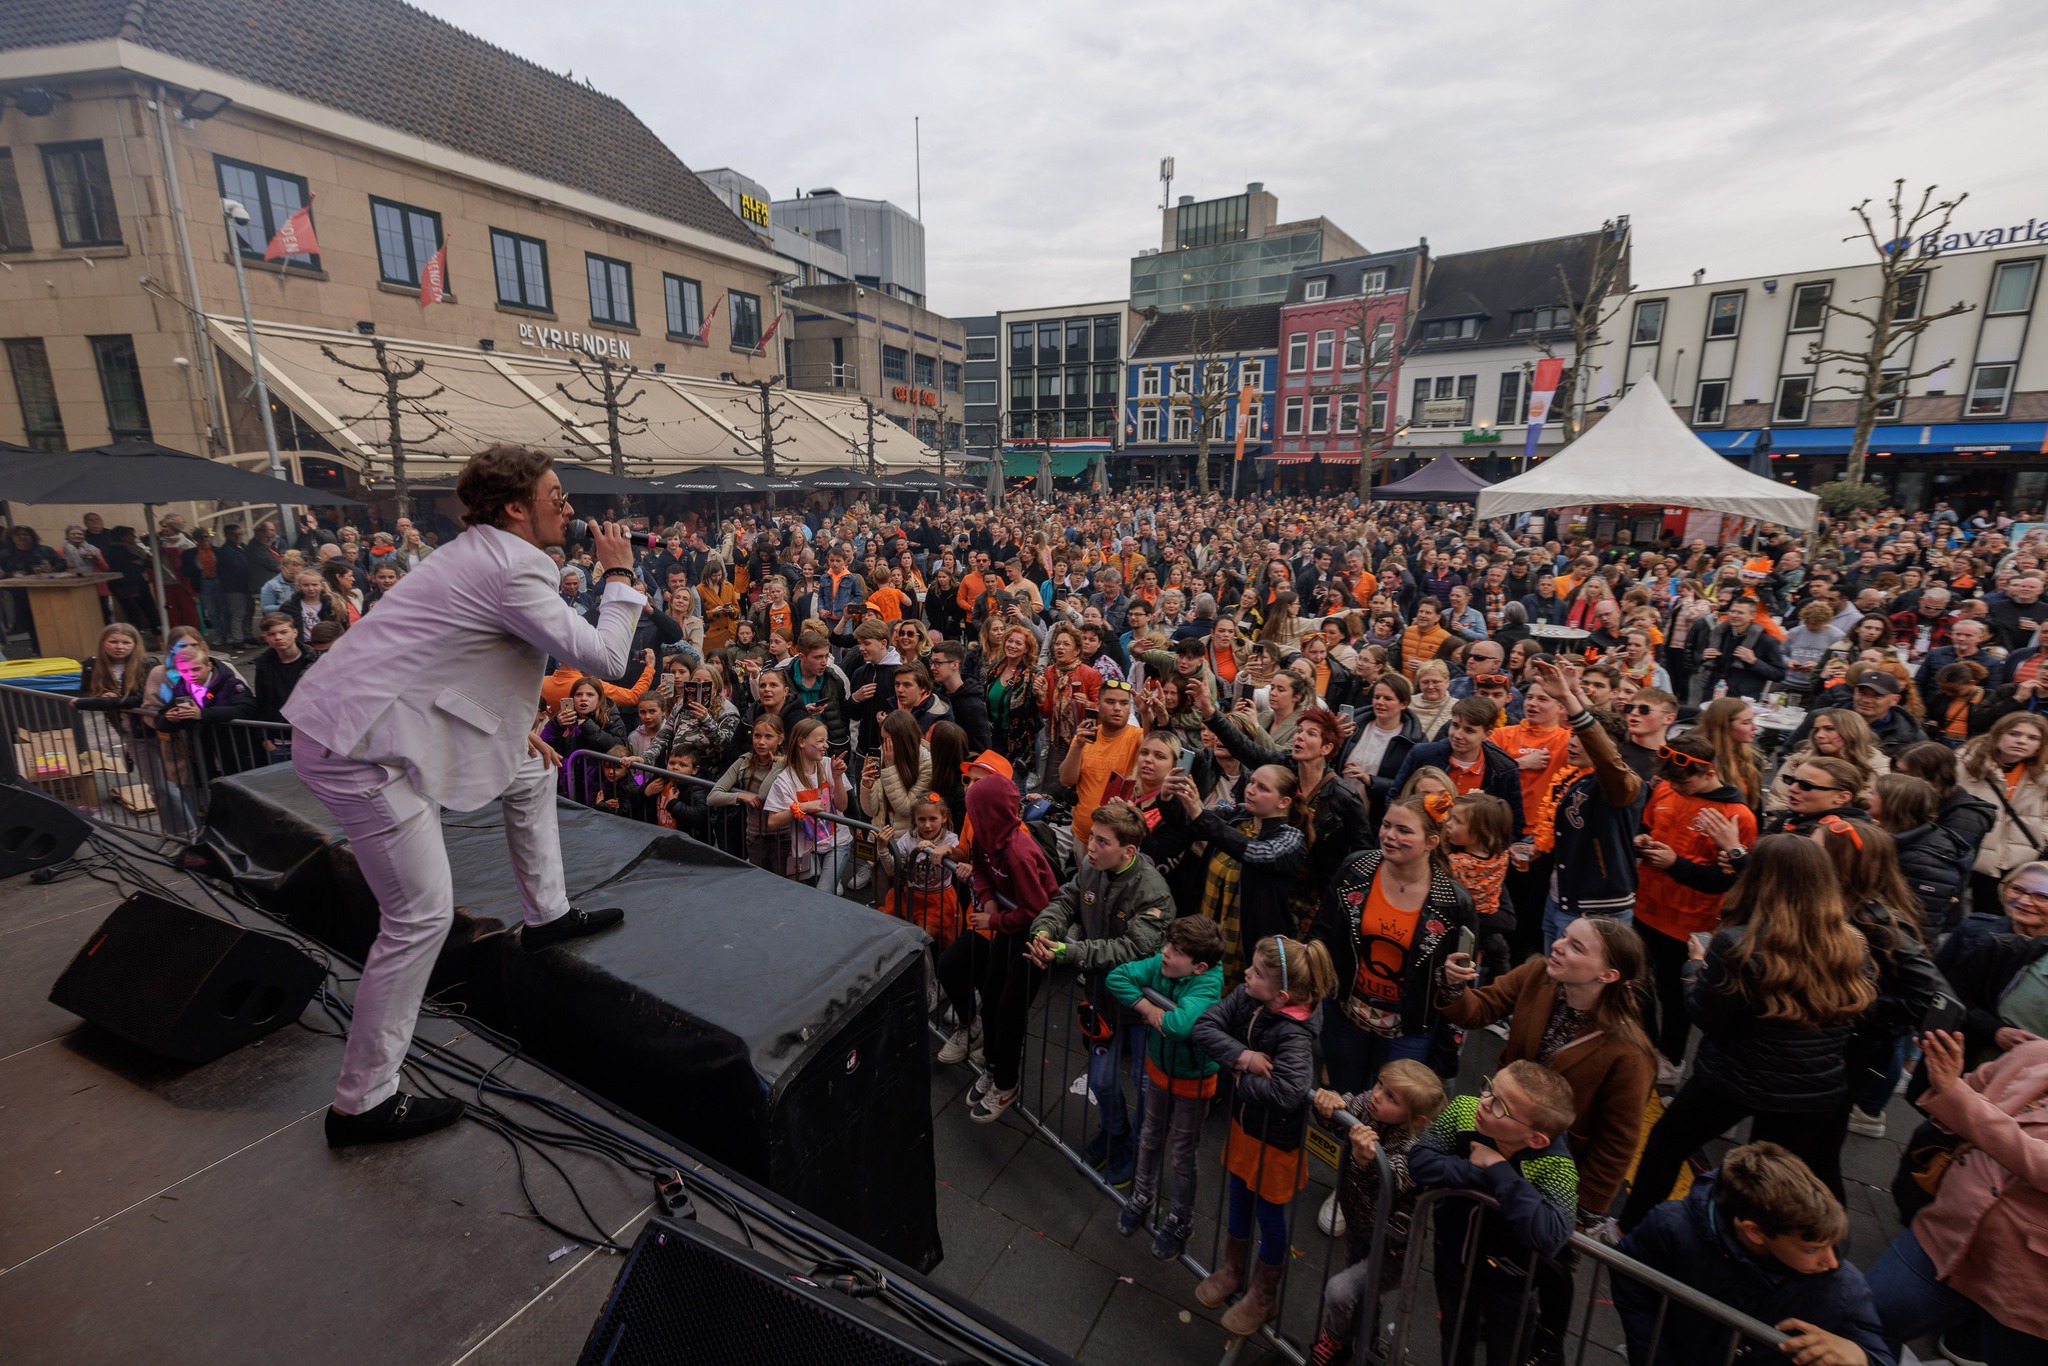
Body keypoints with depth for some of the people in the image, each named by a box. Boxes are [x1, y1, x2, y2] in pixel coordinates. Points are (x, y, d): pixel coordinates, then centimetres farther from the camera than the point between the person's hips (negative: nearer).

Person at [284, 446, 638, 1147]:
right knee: (422, 914, -6)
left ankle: (545, 914, 32)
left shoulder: (482, 552, 12)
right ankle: (361, 1102, 7)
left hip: (361, 714, 10)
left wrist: (511, 724, 16)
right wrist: (619, 575, -5)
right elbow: (604, 657, -18)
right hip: (359, 745, -10)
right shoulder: (512, 571, -19)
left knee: (530, 772, 19)